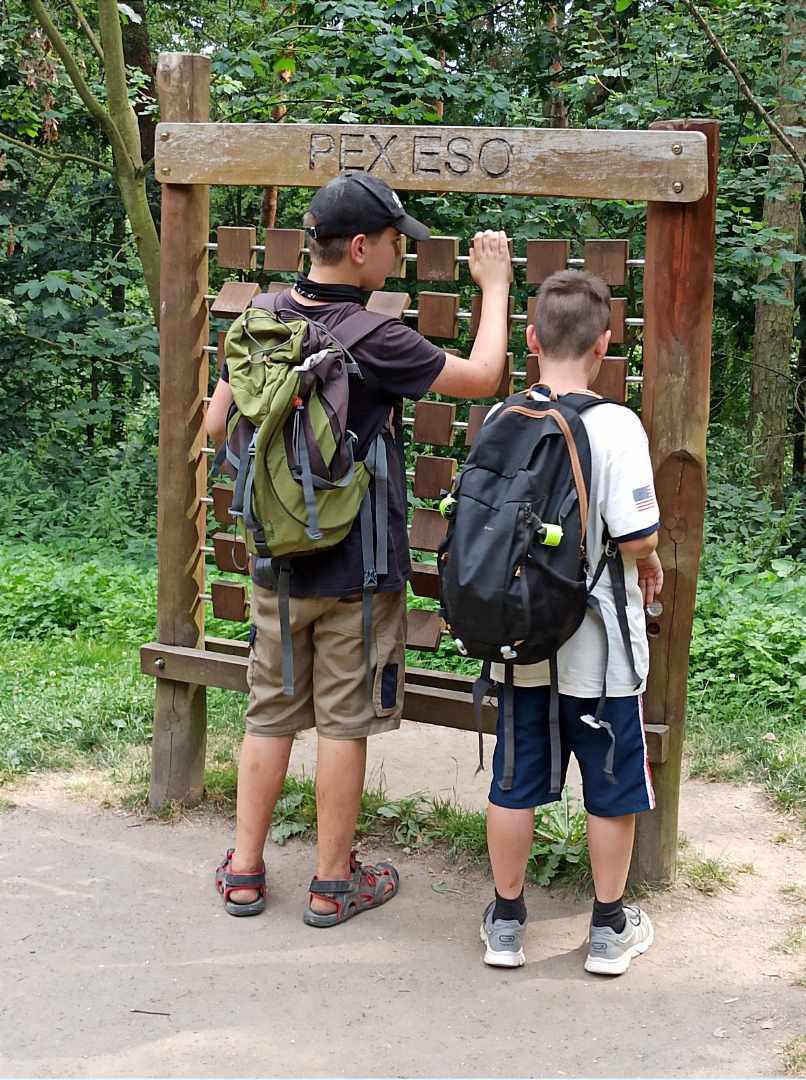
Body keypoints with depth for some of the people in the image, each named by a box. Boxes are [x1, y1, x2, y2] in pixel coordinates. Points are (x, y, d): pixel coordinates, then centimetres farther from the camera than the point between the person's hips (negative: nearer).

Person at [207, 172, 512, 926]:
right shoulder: (373, 340, -20)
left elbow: (216, 425, 6)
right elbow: (481, 377, -9)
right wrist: (495, 288, 3)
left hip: (276, 560, 5)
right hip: (356, 568, -5)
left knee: (270, 714, 15)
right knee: (344, 722, 7)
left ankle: (244, 872, 24)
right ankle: (333, 883, 19)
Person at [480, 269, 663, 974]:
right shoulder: (615, 425, -17)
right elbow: (635, 537, -19)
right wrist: (650, 564, 3)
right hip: (596, 648, -4)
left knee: (515, 781, 14)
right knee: (613, 786, 13)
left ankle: (506, 923, 26)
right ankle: (610, 928, 25)